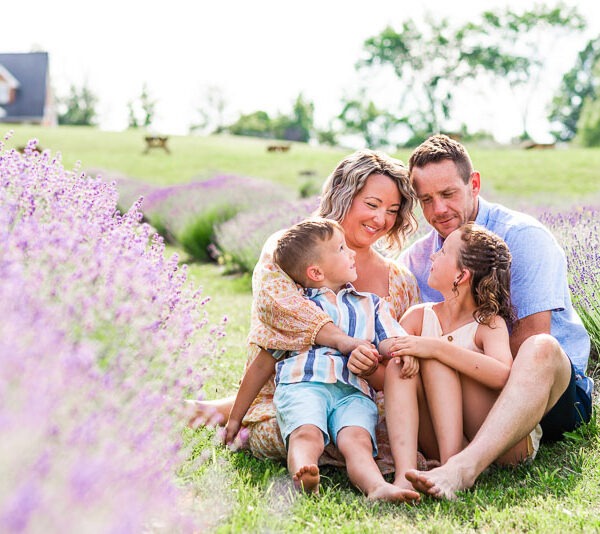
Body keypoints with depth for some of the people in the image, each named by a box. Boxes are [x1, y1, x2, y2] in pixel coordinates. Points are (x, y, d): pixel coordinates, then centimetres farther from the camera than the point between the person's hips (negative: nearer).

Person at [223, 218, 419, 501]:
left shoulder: (371, 305, 30)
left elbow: (389, 340, 14)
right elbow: (262, 364, 22)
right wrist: (235, 417, 23)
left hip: (354, 391, 2)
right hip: (302, 383, -1)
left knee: (356, 439, -29)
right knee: (306, 434, -33)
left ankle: (378, 487, -55)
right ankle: (303, 479, -59)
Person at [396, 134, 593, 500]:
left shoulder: (523, 236, -7)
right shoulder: (416, 259, 8)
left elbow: (534, 335, -16)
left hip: (557, 388, -3)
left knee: (539, 350, -39)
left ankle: (462, 468, -55)